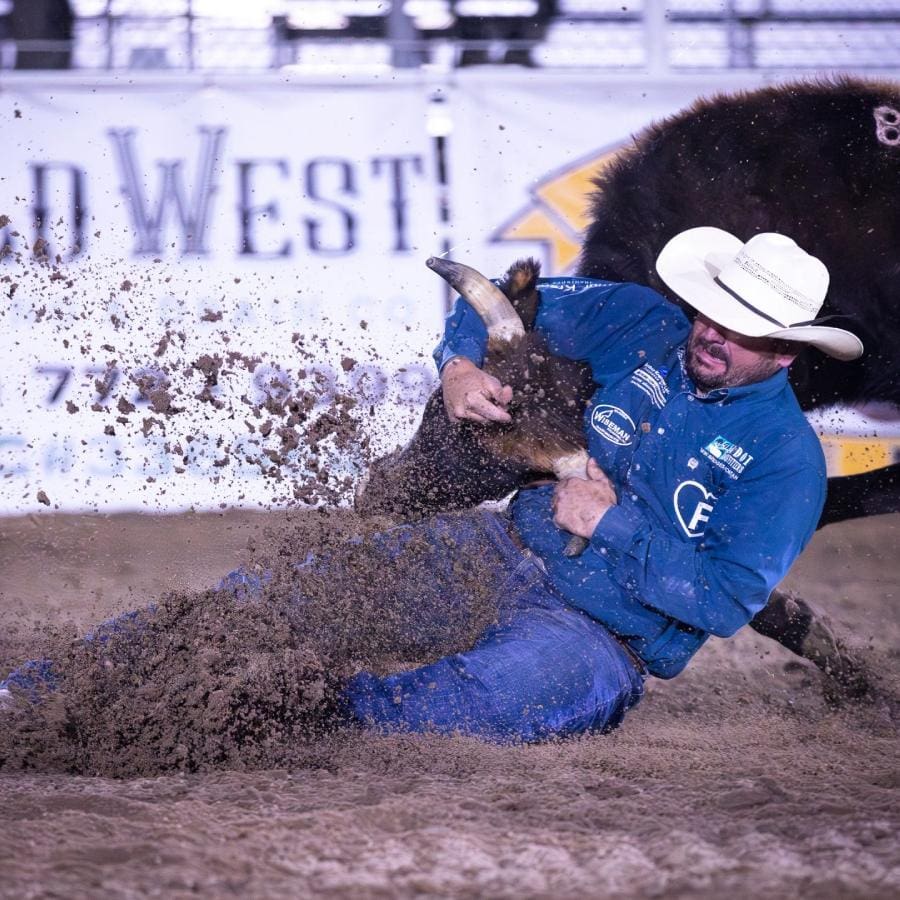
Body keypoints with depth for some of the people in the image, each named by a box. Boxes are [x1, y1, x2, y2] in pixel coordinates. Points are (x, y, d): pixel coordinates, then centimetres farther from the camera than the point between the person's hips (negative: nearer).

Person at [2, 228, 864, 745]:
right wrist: (460, 365, -8)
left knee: (462, 702, -41)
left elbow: (724, 601, -16)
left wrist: (613, 524, -16)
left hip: (600, 636, -5)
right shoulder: (648, 326, 4)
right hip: (505, 550, 5)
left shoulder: (787, 458, -10)